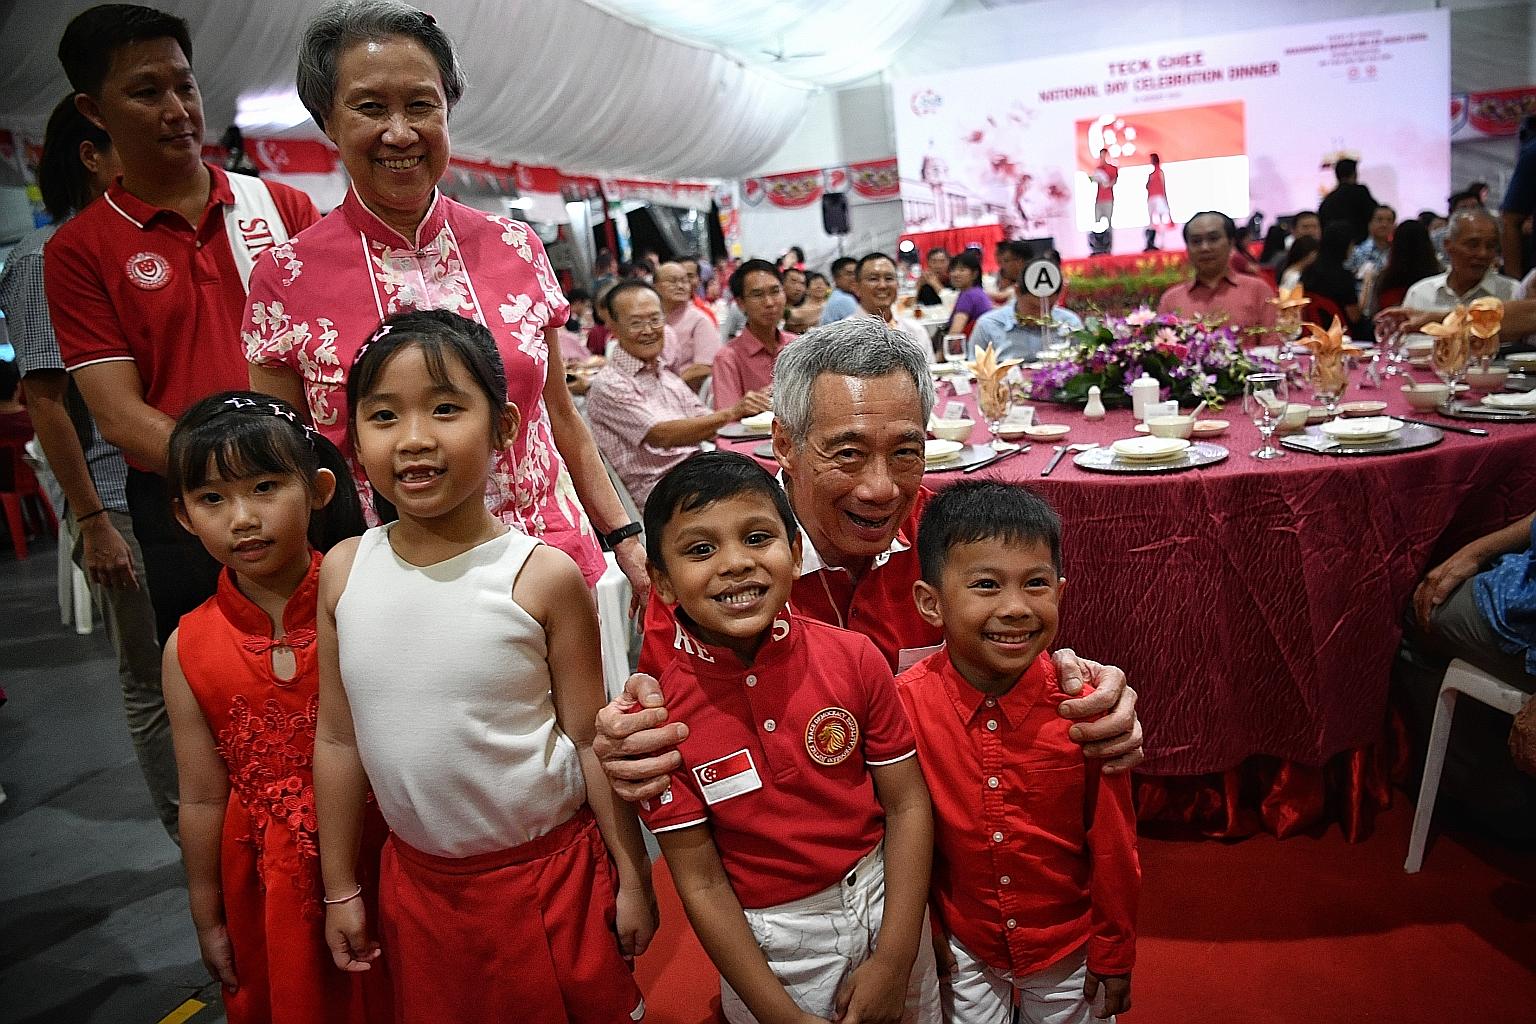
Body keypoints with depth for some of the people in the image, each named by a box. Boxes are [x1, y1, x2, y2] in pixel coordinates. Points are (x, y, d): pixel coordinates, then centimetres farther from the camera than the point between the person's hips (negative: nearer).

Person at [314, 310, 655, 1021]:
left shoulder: (542, 576, -18)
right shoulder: (345, 570, -7)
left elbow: (589, 740, -9)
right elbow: (338, 737, 2)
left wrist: (633, 876, -3)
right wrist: (340, 889, 8)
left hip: (548, 873, -3)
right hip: (416, 880, 3)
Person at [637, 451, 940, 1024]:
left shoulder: (854, 660, -15)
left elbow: (907, 806, -9)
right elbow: (702, 884, -13)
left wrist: (892, 963, -12)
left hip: (884, 901, 2)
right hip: (767, 943, -1)